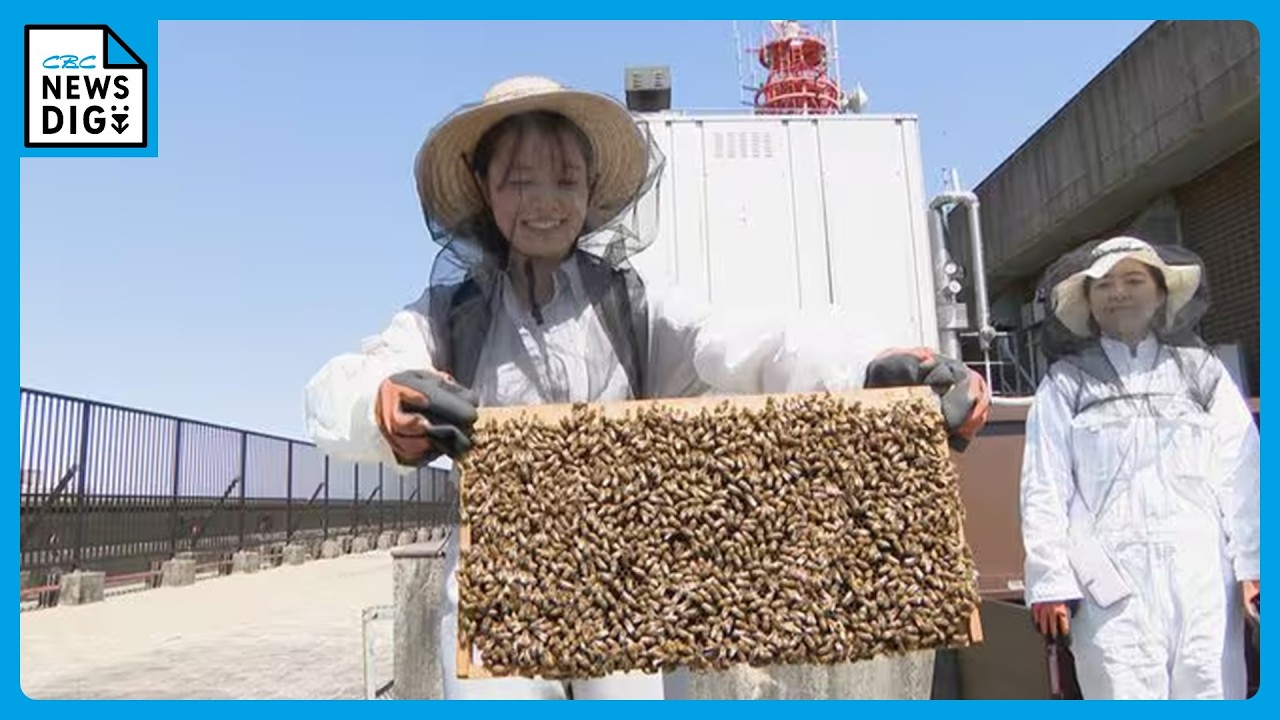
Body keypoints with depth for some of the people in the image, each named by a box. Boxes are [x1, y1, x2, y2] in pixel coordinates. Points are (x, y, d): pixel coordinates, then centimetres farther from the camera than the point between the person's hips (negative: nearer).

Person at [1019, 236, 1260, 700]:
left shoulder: (1201, 371, 13)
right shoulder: (1066, 384, 6)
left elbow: (1241, 471, 5)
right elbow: (1044, 488, 0)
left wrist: (1252, 563, -4)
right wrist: (1050, 581, -6)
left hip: (1203, 574, 2)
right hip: (1112, 580, -2)